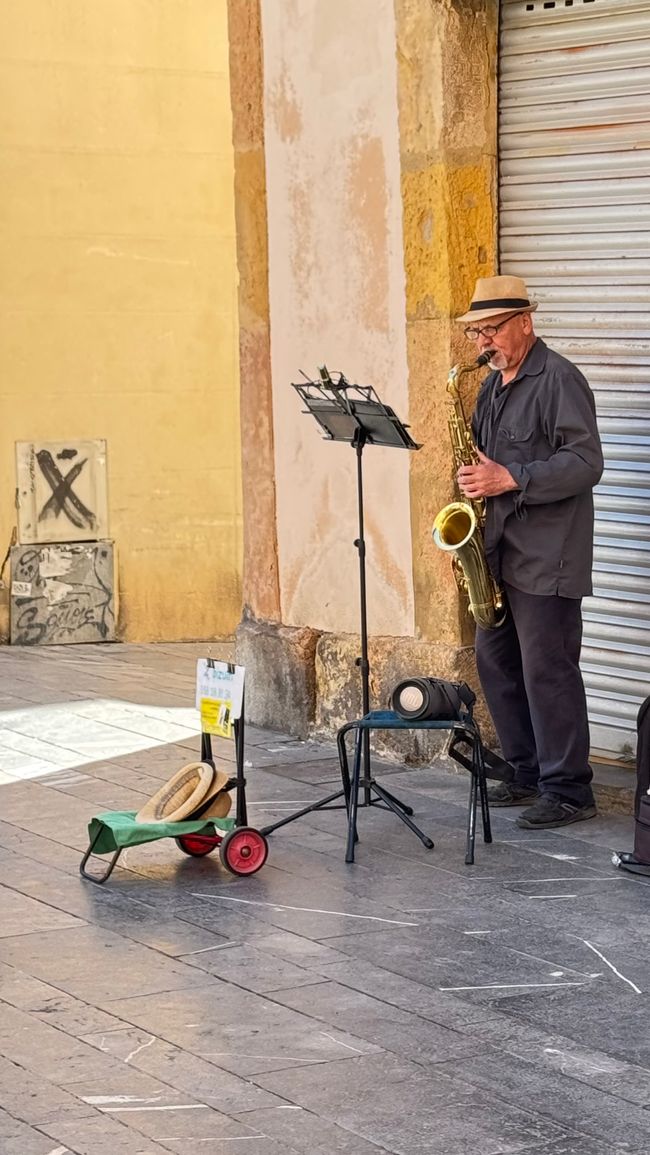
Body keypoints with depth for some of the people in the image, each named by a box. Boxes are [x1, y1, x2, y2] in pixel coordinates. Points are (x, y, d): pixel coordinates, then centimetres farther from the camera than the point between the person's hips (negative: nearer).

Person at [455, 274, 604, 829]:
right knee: (496, 661, 12)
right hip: (501, 550, 9)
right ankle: (528, 772, 24)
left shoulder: (558, 379, -12)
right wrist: (475, 478, 5)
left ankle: (569, 790, 0)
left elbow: (586, 463, -19)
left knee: (547, 670, -7)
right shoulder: (493, 383, 15)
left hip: (547, 556, -9)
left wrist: (510, 480, -24)